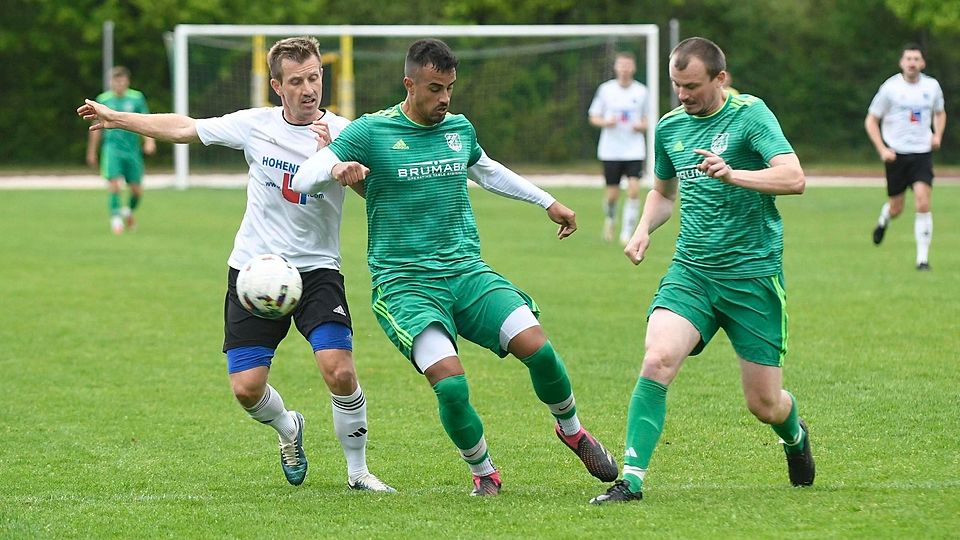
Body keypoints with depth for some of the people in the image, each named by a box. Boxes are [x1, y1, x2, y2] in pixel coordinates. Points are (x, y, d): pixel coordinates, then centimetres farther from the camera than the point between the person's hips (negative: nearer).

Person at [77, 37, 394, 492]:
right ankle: (289, 429, 32)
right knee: (246, 387, -4)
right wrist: (117, 118, 15)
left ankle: (358, 470, 2)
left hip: (316, 270, -2)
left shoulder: (341, 132, -7)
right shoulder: (255, 125, 0)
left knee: (339, 371, -20)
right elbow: (186, 129, 12)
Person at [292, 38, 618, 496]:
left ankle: (571, 430, 12)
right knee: (451, 384, -26)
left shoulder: (459, 128, 12)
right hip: (404, 283, -4)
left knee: (538, 349, -18)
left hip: (467, 272, 4)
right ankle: (483, 471, 1)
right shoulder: (371, 132, -4)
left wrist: (548, 202, 39)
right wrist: (337, 169, -31)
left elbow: (487, 171, 34)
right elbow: (302, 180, -9)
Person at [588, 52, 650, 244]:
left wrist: (642, 126, -10)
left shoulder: (641, 92, 3)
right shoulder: (606, 89, 1)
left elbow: (647, 120, 12)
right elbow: (593, 117, 7)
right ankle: (609, 220, 34)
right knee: (612, 193, 2)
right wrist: (605, 122, -14)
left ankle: (627, 233, -7)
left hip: (634, 150, 0)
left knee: (634, 189, -15)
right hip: (611, 150, 0)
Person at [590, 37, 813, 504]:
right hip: (690, 271, 4)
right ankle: (631, 479, -20)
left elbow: (794, 178, -20)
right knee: (657, 360, -23)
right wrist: (643, 230, 8)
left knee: (764, 405, 3)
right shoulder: (669, 127, 10)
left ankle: (795, 434, 40)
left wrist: (733, 174, -34)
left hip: (753, 273, -4)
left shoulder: (750, 114, -8)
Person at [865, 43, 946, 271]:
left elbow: (940, 113, 23)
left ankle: (923, 258, -9)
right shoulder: (890, 88, -5)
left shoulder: (932, 86, 3)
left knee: (923, 204, -15)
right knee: (896, 208, 6)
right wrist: (882, 149, -9)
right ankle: (883, 220, 45)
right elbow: (871, 121, 1)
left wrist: (937, 135, 3)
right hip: (896, 154, -1)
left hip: (922, 152, 1)